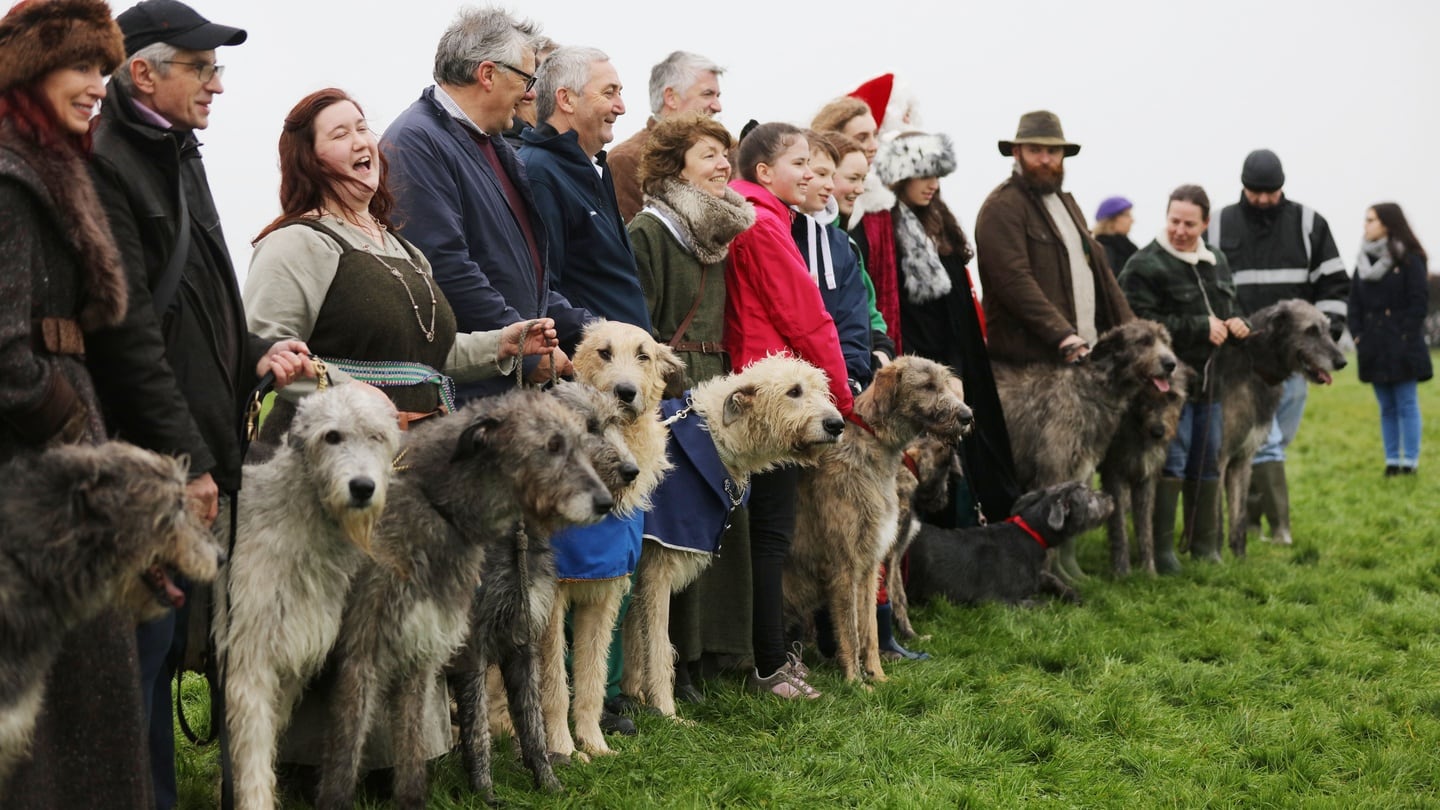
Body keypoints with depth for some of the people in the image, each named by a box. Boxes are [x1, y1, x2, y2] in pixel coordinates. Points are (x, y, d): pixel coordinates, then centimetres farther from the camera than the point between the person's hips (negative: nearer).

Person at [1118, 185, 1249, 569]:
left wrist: (1236, 324, 2)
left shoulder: (1216, 262, 14)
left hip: (1209, 381, 7)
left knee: (1207, 464, 12)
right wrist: (1201, 328, -20)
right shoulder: (1145, 265, -11)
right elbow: (1142, 323, -20)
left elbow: (1230, 308, 27)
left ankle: (1206, 548, 22)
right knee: (1170, 463, -9)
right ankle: (1162, 551, -3)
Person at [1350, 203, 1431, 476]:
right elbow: (1355, 304, 12)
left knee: (1407, 404, -2)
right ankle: (1392, 461, 12)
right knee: (1387, 407, 9)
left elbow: (1419, 302, -7)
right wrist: (1358, 337, 2)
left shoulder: (1409, 259, -5)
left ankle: (1410, 461, 1)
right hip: (1374, 348, 5)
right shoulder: (1363, 261, 12)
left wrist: (1406, 338, -12)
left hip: (1401, 348, -5)